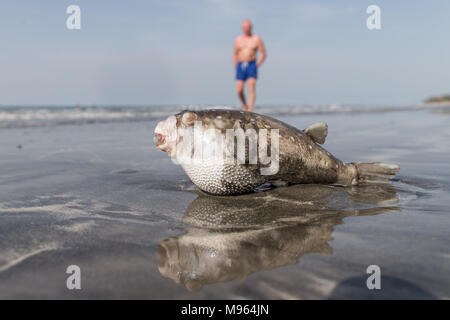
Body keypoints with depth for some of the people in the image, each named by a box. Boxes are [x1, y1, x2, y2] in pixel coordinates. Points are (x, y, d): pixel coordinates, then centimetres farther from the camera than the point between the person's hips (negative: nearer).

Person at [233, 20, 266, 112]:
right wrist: (236, 67, 10)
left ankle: (250, 110, -16)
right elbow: (235, 54, 19)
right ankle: (244, 105, 25)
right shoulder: (238, 39, 11)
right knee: (239, 90, -2)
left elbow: (263, 54, 5)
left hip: (252, 65, -2)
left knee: (251, 89, -14)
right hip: (240, 66, 2)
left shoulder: (256, 39, 4)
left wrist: (257, 66, -2)